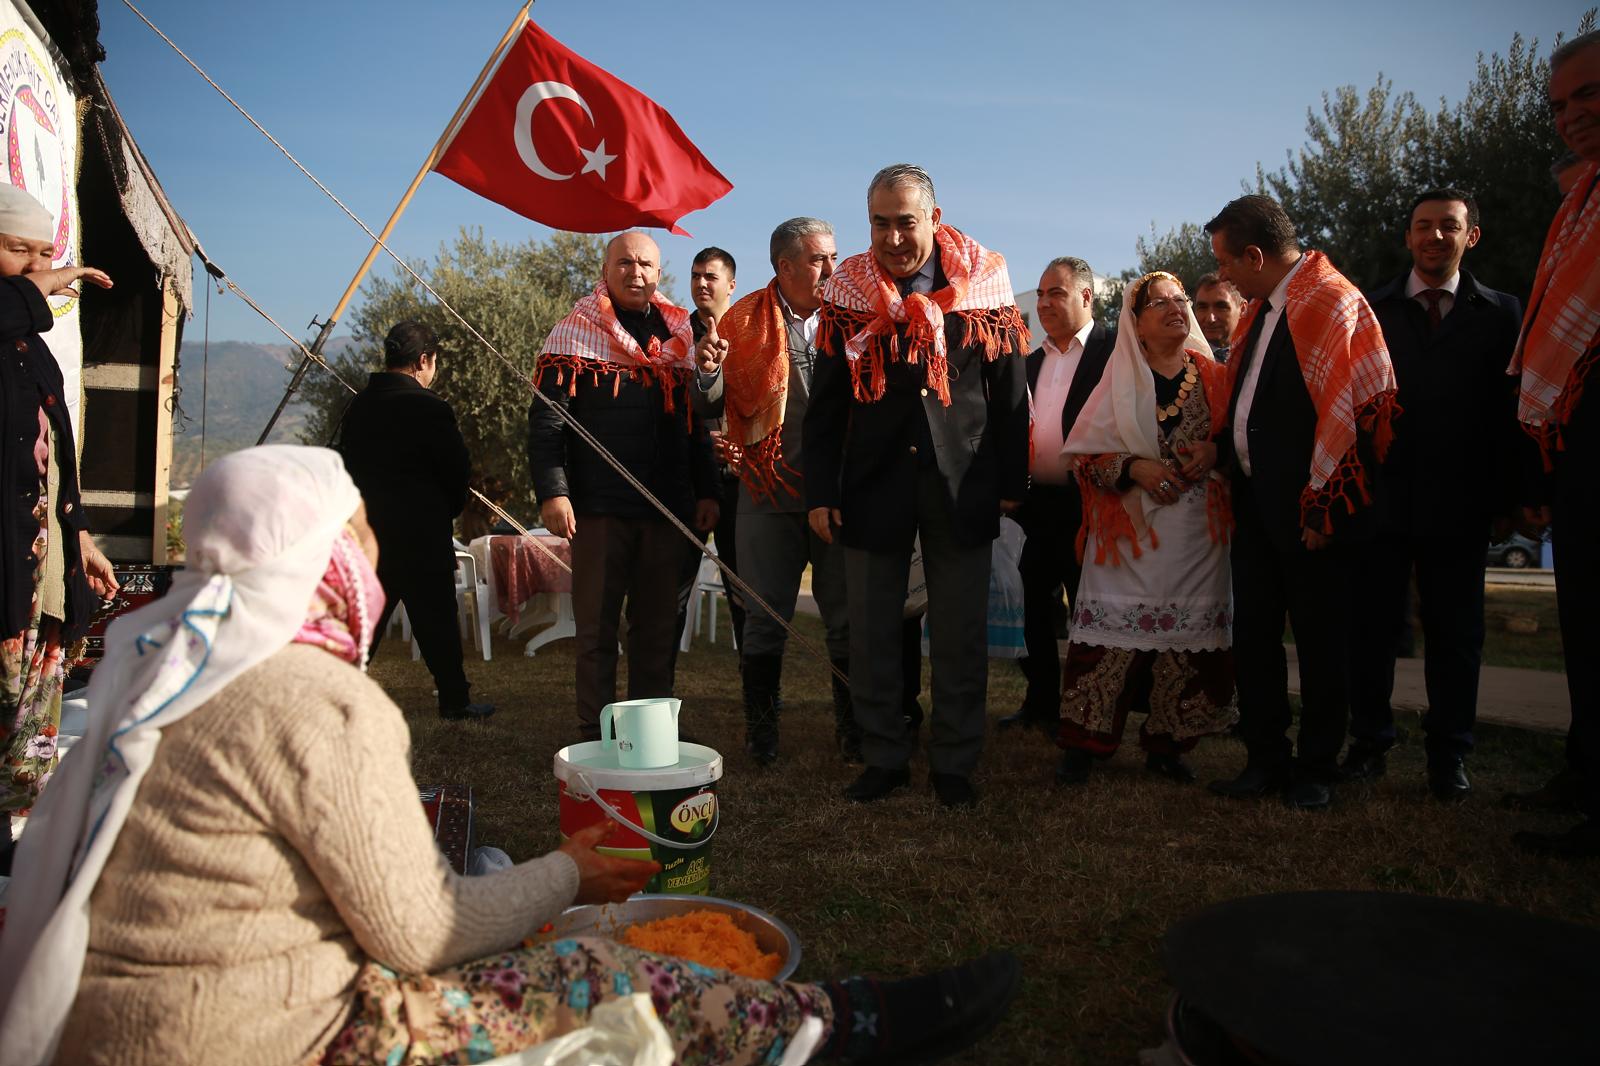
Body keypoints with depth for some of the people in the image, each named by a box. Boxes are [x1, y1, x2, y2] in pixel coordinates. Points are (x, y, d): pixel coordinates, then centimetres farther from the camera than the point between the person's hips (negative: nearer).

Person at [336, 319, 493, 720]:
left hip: (368, 527, 6)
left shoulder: (358, 405, 6)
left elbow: (348, 465, 10)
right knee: (436, 619, 4)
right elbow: (458, 470, -9)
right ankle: (455, 699, 15)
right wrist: (449, 508, 9)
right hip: (421, 535, -6)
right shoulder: (428, 407, -13)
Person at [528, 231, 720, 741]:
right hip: (599, 507, -3)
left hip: (668, 507, 4)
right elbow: (546, 421, -4)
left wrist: (707, 492, 9)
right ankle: (595, 736, 10)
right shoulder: (576, 332, 3)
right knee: (597, 628, 2)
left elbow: (697, 422, 17)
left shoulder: (678, 335, 15)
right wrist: (552, 492, -15)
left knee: (658, 627, 8)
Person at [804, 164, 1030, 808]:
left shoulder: (982, 284, 0)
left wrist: (1011, 483, 3)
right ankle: (884, 760, 24)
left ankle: (954, 765, 22)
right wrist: (820, 492, -1)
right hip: (873, 484, 1)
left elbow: (1010, 392, 4)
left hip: (962, 488, -1)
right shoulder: (849, 291, 2)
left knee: (961, 640, 7)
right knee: (871, 635, 8)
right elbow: (825, 405, 4)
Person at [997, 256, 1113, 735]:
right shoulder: (1032, 362, 16)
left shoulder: (1113, 352, -6)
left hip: (1086, 505, -7)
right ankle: (1041, 704, 26)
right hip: (1037, 506, 7)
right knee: (1037, 610, 13)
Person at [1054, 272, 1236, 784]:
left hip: (1196, 531, 2)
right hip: (1130, 529, -2)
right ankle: (1084, 744, 2)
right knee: (1114, 635, -7)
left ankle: (1165, 746, 15)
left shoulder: (1213, 377, 11)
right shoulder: (1119, 381, 7)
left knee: (1185, 635, 2)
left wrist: (1215, 450, -7)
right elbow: (1084, 453, 3)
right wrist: (1134, 468, -13)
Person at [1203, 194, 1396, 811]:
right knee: (1253, 634, 10)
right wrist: (1219, 451, 10)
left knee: (1319, 642, 5)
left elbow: (1350, 409, -17)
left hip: (1309, 509, -8)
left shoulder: (1335, 302, -12)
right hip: (1256, 504, 8)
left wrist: (1322, 506, -17)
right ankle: (1266, 761, 22)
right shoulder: (1259, 310, 14)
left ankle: (1315, 769, 19)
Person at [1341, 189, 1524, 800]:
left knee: (1456, 632, 7)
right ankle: (1370, 743, 17)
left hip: (1458, 504, 1)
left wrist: (1505, 498, -3)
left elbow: (1509, 412, 4)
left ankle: (1449, 755, 18)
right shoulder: (1370, 309, 6)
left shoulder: (1500, 313, 8)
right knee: (1373, 625, 5)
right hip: (1379, 497, 0)